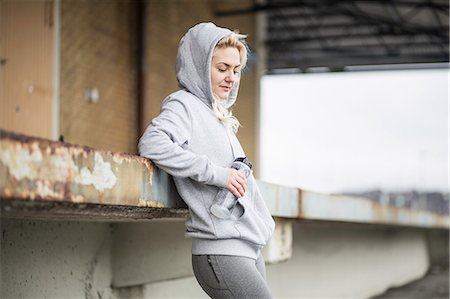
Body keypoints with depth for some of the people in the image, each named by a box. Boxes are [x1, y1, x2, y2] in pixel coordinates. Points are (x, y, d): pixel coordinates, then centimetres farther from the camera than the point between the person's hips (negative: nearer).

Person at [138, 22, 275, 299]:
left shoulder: (217, 115, 20)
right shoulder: (183, 105, -5)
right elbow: (151, 143, -24)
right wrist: (216, 173, -22)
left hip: (248, 249, 9)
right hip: (220, 252, -9)